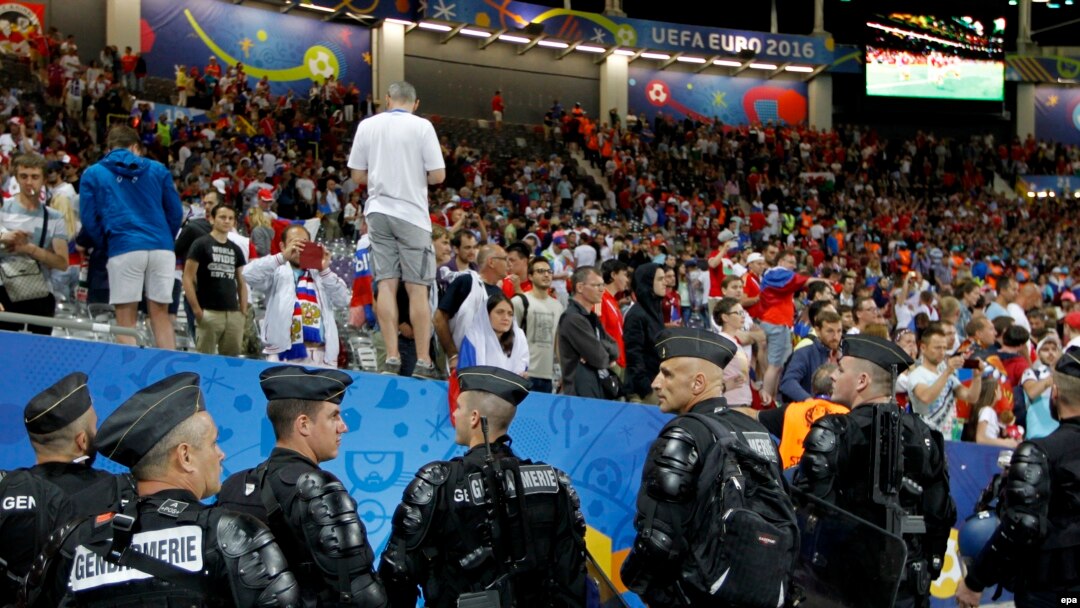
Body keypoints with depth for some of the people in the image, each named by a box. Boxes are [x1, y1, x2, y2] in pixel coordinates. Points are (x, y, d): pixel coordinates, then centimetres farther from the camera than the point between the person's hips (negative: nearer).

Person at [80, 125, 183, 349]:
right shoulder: (158, 169, 14)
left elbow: (89, 219, 5)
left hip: (124, 249, -2)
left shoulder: (93, 174, 10)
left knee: (126, 320, 1)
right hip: (162, 247, 2)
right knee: (161, 314, 8)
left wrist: (105, 246, 17)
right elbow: (175, 212, 12)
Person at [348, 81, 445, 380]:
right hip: (411, 212, -3)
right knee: (417, 287, -2)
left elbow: (358, 175, 8)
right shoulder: (422, 126, -5)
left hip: (378, 210, 3)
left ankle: (392, 357, 0)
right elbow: (438, 175, -7)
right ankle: (423, 362, -2)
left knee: (386, 283, 4)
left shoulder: (367, 125, 6)